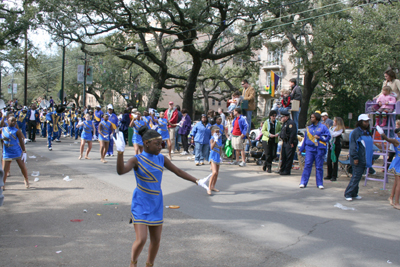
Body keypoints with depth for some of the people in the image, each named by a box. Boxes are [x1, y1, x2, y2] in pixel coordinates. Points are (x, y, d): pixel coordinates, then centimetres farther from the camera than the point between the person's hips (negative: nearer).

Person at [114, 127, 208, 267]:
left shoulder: (161, 158, 0)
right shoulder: (137, 160, -14)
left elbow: (178, 171, 7)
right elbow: (121, 171, -31)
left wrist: (197, 181, 3)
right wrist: (120, 152, -46)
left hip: (156, 205, 5)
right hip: (140, 205, -5)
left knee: (156, 240, 10)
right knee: (141, 239, -12)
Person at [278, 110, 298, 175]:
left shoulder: (291, 123, -15)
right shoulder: (284, 123, 18)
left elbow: (293, 133, -22)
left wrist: (291, 142, -22)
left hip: (290, 143, -10)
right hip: (285, 142, 10)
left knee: (289, 157, -5)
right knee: (283, 156, 14)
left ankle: (287, 171, -2)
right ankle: (282, 169, 23)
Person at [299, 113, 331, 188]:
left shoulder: (323, 127, 4)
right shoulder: (309, 128, 15)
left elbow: (328, 137, 0)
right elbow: (305, 139, 18)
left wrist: (319, 137, -11)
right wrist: (301, 149, 18)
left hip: (319, 149, -2)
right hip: (310, 149, 2)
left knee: (319, 167, 2)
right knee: (307, 165, -4)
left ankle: (320, 184, 12)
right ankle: (303, 182, -1)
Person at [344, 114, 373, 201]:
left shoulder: (367, 132, 16)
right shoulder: (356, 132, -9)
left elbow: (370, 145, 22)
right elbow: (353, 146, -14)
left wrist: (370, 158, 18)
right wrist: (355, 157, -19)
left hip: (364, 159, 7)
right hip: (358, 159, -7)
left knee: (357, 176, 11)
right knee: (356, 176, -8)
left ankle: (354, 193, 18)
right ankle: (348, 194, -2)